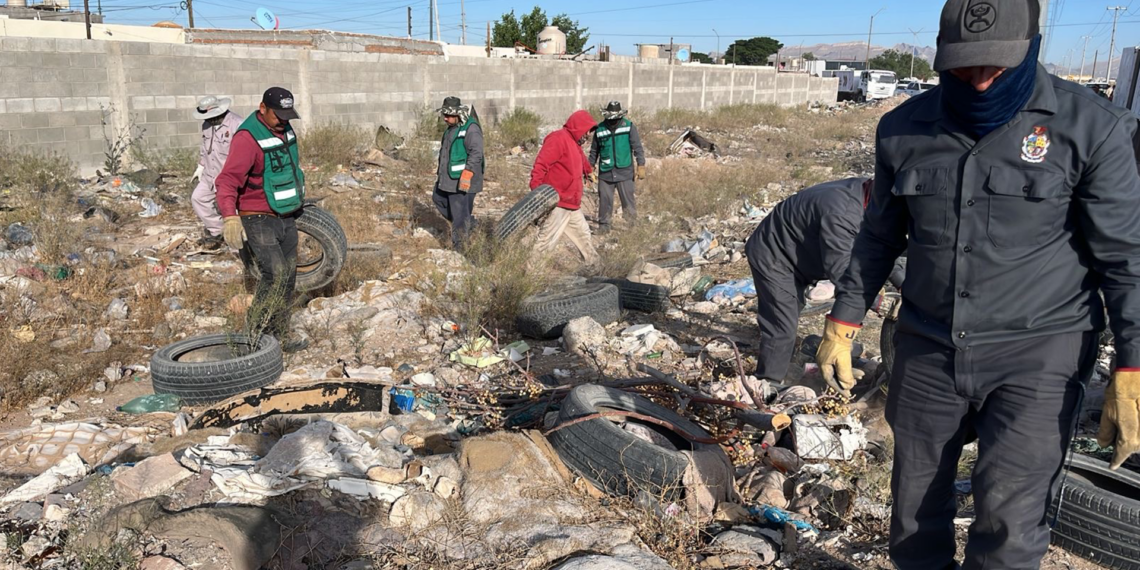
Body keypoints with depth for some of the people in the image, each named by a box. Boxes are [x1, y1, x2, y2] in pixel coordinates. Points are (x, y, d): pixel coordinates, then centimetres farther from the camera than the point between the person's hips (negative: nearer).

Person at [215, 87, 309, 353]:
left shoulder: (284, 130, 6)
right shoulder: (248, 138, -20)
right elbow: (228, 180, -30)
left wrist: (298, 198, 33)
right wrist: (229, 216, -43)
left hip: (286, 218, 8)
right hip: (258, 221, -8)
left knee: (288, 278, 10)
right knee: (275, 275, -18)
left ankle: (280, 336, 20)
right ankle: (254, 334, -3)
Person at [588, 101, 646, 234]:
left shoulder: (629, 126, -4)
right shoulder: (600, 129, 3)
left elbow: (637, 147, -3)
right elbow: (594, 151, 13)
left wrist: (641, 166, -8)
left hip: (625, 171, -2)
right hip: (605, 172, 2)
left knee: (628, 200, 1)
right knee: (605, 200, 5)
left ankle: (633, 226, 12)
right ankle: (604, 225, 17)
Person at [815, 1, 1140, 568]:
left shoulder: (1090, 126, -8)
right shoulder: (905, 128, 1)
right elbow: (879, 237, 11)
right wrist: (843, 323, 10)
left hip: (1038, 354, -3)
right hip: (927, 351, 3)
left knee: (1008, 524, -9)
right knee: (914, 511, 13)